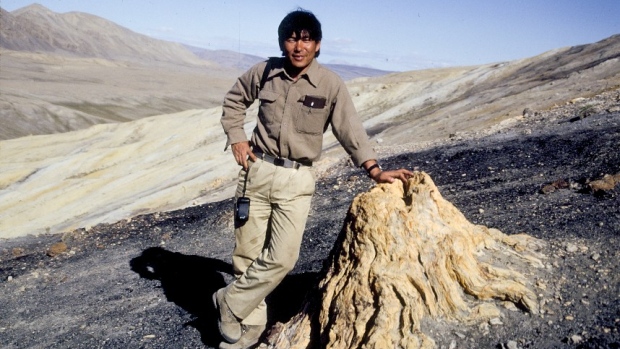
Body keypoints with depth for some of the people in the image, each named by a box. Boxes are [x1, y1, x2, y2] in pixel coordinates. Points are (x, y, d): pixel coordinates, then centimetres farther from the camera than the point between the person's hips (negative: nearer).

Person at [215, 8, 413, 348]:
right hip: (257, 170, 2)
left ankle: (230, 303, 15)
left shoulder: (330, 85, -7)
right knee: (247, 253, 6)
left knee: (281, 258, -8)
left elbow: (350, 130, -7)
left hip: (296, 179, -2)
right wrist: (236, 138, 4)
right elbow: (233, 101, 16)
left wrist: (375, 170, -17)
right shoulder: (263, 72, 0)